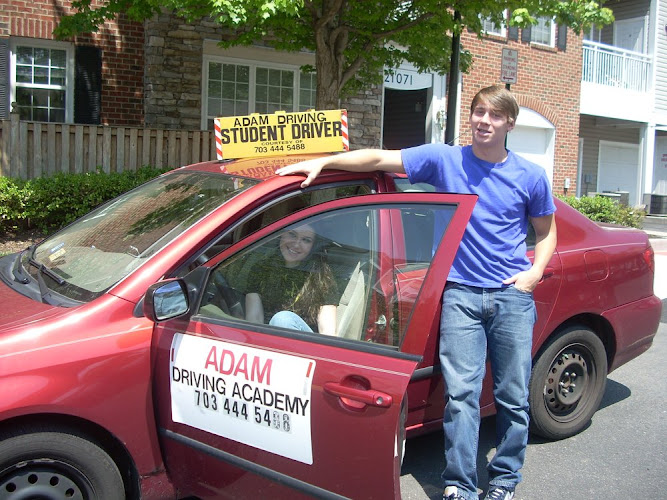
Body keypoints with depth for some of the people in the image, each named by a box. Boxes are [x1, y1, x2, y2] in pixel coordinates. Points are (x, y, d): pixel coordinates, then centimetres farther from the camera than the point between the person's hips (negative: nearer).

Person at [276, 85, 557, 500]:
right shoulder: (444, 160, 2)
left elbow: (546, 232, 17)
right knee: (461, 393, -4)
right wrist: (323, 161, -13)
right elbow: (379, 159, -3)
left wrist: (535, 271, -1)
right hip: (461, 294, -1)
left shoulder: (530, 177, 5)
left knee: (514, 396, 6)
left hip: (512, 296, 1)